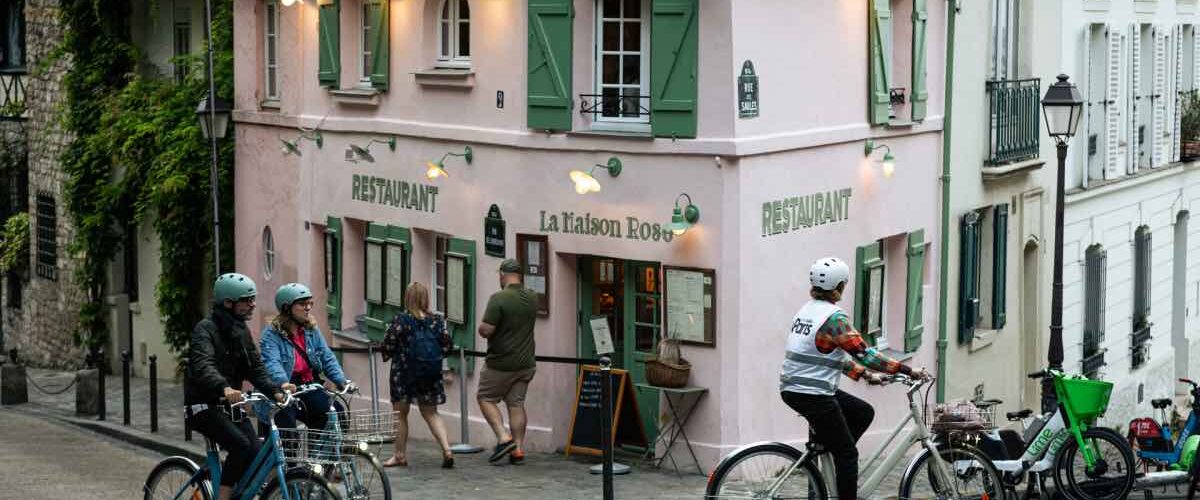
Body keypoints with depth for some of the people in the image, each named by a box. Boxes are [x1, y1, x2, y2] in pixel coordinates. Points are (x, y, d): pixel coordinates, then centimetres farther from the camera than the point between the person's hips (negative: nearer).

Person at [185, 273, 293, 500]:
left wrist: (274, 390, -11)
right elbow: (203, 366, -32)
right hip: (204, 407, -7)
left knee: (257, 456, -9)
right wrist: (224, 388, -52)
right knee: (241, 446, -28)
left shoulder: (241, 331, 12)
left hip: (230, 406, 7)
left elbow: (255, 368, 8)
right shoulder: (206, 329, -14)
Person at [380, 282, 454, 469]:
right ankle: (446, 449, -3)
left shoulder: (401, 320, -13)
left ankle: (400, 455, 18)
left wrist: (387, 355, 11)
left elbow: (388, 345, -11)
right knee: (430, 413, 14)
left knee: (400, 413, 12)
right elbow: (446, 346, -1)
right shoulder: (437, 320, -2)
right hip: (431, 373, 4)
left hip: (404, 371, -4)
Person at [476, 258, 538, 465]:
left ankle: (503, 438, -6)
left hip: (501, 363, -6)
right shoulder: (532, 297, 4)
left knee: (485, 398, 9)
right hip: (525, 362, 6)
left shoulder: (499, 298, -18)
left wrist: (481, 325, 0)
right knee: (516, 403, 9)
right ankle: (518, 449, 5)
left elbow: (485, 330, -21)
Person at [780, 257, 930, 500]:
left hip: (792, 389, 9)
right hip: (812, 395, -9)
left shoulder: (808, 310, 13)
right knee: (847, 453, 1)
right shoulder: (834, 316, -15)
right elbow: (863, 353, -18)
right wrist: (907, 370, -13)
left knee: (864, 412, 19)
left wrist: (866, 375, 20)